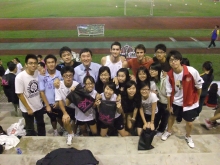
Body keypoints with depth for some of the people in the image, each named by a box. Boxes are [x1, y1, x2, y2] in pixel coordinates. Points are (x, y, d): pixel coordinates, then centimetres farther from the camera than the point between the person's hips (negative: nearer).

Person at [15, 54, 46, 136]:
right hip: (27, 109, -5)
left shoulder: (38, 73, -9)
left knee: (41, 125, 23)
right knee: (30, 129, 13)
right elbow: (20, 94, -18)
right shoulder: (20, 77, -22)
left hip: (39, 106, 5)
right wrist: (28, 108, -15)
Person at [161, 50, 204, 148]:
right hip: (176, 101, 2)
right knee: (172, 116, 23)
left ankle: (188, 137, 41)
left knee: (189, 123, 9)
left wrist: (197, 99, 2)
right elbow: (169, 92, -7)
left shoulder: (192, 71, -27)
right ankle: (169, 131, 52)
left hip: (190, 102, -2)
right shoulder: (169, 75, -18)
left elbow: (199, 85, -10)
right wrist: (169, 105, 1)